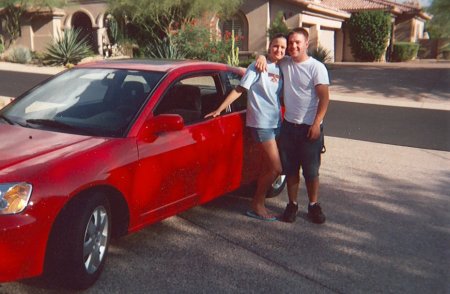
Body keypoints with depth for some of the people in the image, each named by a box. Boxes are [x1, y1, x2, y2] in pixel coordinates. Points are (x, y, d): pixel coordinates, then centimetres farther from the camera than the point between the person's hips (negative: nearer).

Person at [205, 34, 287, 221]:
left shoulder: (281, 69, 11)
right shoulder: (257, 67, -7)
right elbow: (239, 89, -7)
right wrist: (219, 109, -9)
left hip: (276, 122, 7)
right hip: (261, 123, -7)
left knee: (267, 167, 10)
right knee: (276, 168, -9)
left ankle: (258, 204, 21)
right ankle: (257, 205, 6)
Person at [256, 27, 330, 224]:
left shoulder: (316, 67, -8)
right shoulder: (284, 63, 5)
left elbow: (324, 98, -11)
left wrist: (316, 124, -18)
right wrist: (262, 57, -4)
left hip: (310, 127, -4)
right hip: (289, 125, 4)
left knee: (311, 171, 5)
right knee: (290, 169, 10)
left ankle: (313, 206, 21)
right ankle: (292, 204, 22)